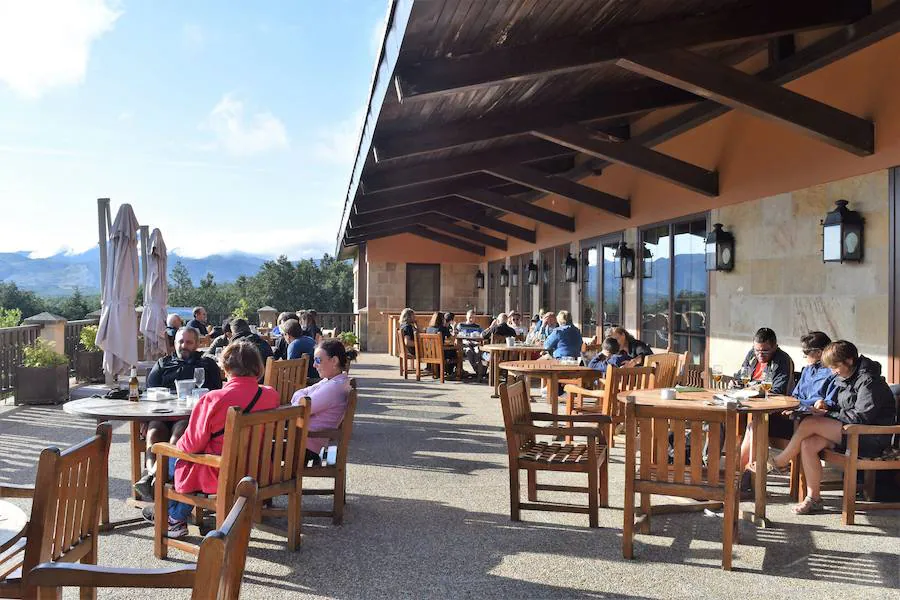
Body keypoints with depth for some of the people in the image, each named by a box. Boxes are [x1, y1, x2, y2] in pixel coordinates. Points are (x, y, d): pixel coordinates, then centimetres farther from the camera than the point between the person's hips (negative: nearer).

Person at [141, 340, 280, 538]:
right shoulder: (272, 395, -8)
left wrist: (179, 445, 10)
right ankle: (179, 515, 40)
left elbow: (192, 444, -13)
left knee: (171, 457, 22)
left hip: (221, 476, -6)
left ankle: (176, 518, 39)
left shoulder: (213, 399, -22)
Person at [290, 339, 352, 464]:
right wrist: (303, 400, -8)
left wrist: (301, 400, 2)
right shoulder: (329, 381, 12)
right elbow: (298, 394, 12)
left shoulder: (335, 387, -21)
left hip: (306, 446, -10)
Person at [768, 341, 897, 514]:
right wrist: (827, 407, 1)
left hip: (871, 438, -9)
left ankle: (781, 461, -4)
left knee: (809, 423, -23)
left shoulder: (868, 381, -14)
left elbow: (862, 417, -20)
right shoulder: (844, 379, 14)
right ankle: (814, 498, -13)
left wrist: (827, 414, -16)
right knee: (808, 444, -17)